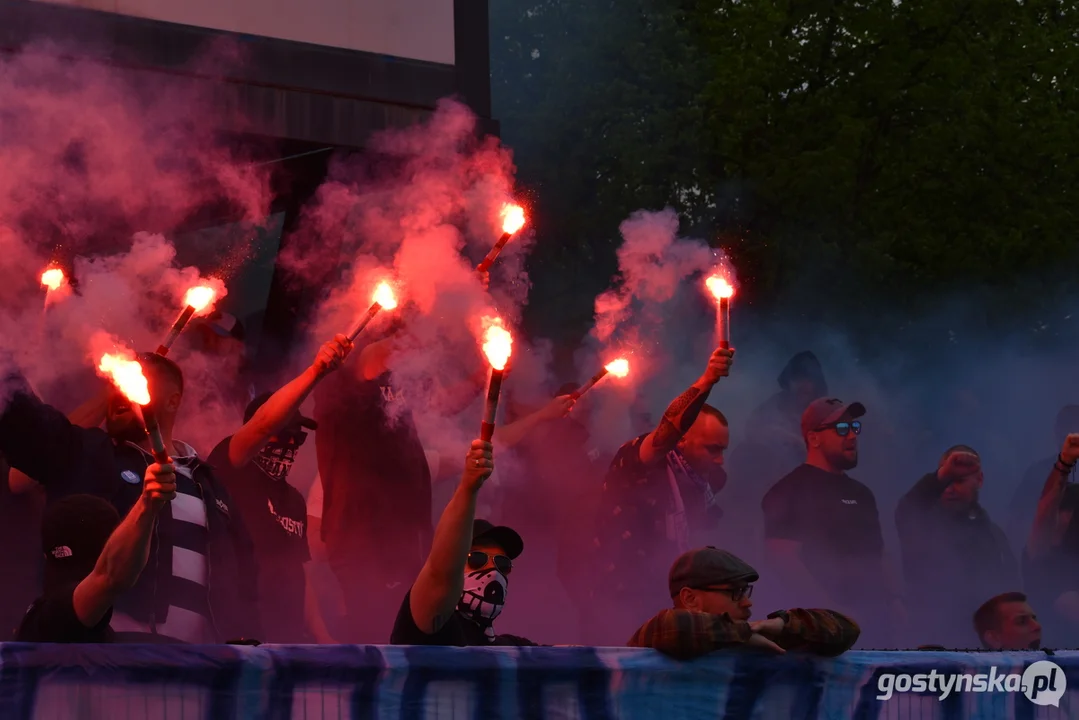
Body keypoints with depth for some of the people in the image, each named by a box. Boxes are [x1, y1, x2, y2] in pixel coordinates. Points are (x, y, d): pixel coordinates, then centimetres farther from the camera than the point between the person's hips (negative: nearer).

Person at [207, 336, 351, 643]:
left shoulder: (294, 500, 21)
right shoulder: (229, 474, -2)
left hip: (289, 635, 8)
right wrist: (315, 372, -30)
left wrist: (323, 638, 11)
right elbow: (263, 423, -21)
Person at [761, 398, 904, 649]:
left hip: (869, 620, 8)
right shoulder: (791, 491, -6)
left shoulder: (860, 493, 20)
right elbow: (783, 558, -16)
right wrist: (832, 611, -22)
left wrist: (894, 600, 8)